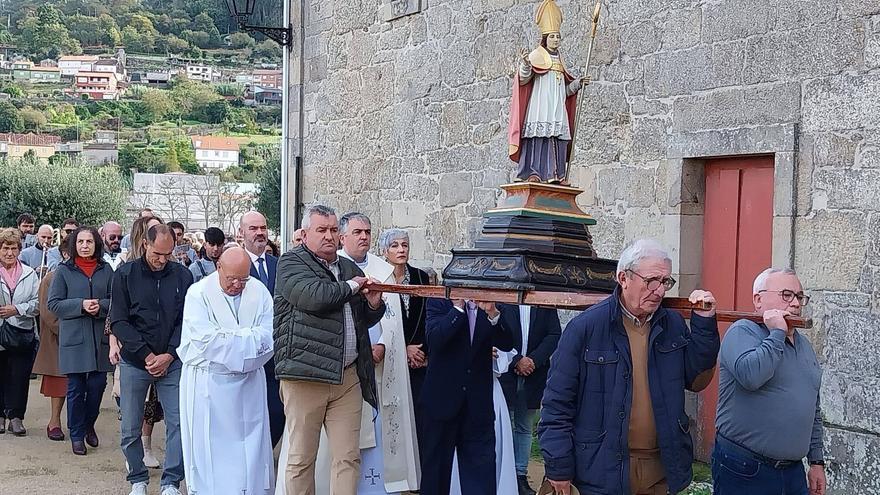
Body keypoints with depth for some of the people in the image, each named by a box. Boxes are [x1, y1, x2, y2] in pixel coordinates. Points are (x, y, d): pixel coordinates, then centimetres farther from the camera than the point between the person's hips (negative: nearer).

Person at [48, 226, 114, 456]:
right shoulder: (64, 271, 2)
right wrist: (81, 305, -15)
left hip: (100, 337, 2)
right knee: (76, 388, 2)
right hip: (74, 338, -2)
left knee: (98, 384, 3)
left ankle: (89, 425, 28)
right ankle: (77, 435, 15)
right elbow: (53, 303, -2)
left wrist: (100, 306, -14)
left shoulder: (106, 270, 7)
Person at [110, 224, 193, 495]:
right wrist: (147, 355, -11)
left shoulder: (182, 275, 1)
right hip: (134, 362, 0)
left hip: (171, 361, 1)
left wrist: (169, 355, -9)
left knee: (178, 422, -4)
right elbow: (119, 321, -5)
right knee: (131, 429, 6)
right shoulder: (125, 275, -2)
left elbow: (186, 320, 2)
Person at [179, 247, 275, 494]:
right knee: (209, 448, 3)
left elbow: (267, 338, -8)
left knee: (250, 445, 6)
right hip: (207, 384, -3)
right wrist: (246, 338, -12)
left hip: (249, 381, 3)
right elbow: (206, 340, -18)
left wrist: (225, 337, -16)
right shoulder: (199, 293, -7)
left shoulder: (259, 292, 1)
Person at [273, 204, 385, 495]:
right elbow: (313, 296, -20)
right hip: (306, 374, -5)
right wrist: (351, 287, -3)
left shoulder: (350, 268, 19)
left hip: (348, 376, 5)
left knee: (348, 458, 3)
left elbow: (366, 319, 28)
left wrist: (374, 304, 5)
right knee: (301, 458, 2)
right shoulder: (291, 263, 0)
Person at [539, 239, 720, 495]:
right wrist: (559, 468, -9)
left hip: (662, 468, 4)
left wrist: (704, 323, -3)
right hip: (603, 469, -4)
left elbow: (696, 380, 5)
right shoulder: (585, 327, -11)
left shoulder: (673, 324, 5)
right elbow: (558, 402, -9)